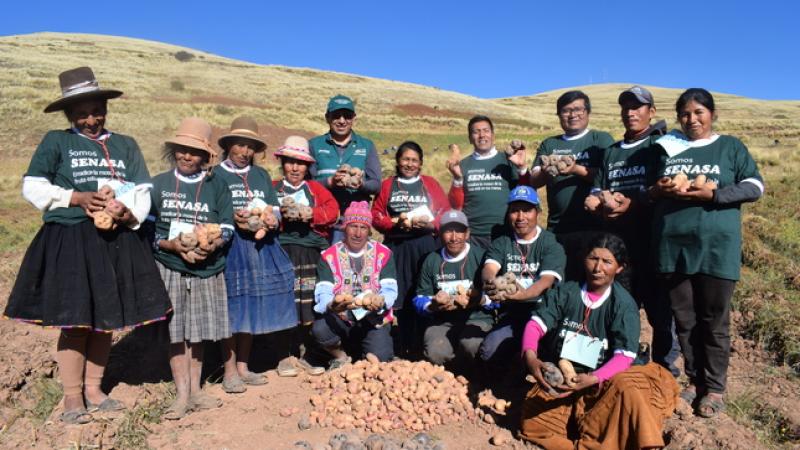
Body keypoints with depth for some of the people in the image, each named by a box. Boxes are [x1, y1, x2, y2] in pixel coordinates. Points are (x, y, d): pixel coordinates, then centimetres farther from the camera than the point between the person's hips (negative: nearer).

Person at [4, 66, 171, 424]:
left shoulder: (125, 145, 12)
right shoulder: (55, 141, 5)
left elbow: (143, 191, 5)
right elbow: (32, 187, 1)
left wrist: (129, 213, -14)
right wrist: (76, 198, -13)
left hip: (116, 242, 3)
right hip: (70, 243, -3)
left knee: (106, 318, 8)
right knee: (75, 320, -2)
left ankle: (94, 391, 23)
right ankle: (72, 398, 13)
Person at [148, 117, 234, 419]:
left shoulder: (217, 186, 3)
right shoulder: (159, 184, 3)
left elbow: (227, 228, 2)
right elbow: (147, 227, 3)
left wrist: (212, 245, -18)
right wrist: (170, 245, -15)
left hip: (206, 268, 1)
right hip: (169, 268, -1)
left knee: (197, 331, 10)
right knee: (175, 331, 0)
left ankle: (195, 390, 22)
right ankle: (182, 394, 10)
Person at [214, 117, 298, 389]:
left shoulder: (261, 175, 17)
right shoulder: (217, 175, 4)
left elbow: (275, 210, 15)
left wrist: (270, 218, -7)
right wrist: (232, 218, -19)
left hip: (259, 246, 4)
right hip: (229, 246, -4)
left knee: (252, 307, 6)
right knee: (231, 309, -4)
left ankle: (243, 367, 17)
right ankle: (229, 371, 5)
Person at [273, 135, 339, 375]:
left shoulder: (316, 188, 18)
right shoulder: (273, 188, 14)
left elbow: (332, 210, 2)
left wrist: (310, 215, -12)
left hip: (311, 251, 2)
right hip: (282, 249, -1)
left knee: (308, 305, 1)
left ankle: (303, 354, 14)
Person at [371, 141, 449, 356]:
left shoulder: (430, 183, 11)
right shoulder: (387, 185, 13)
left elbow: (445, 213, 4)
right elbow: (376, 215, 6)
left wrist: (430, 224, -14)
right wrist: (396, 222, -10)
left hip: (425, 247, -1)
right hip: (396, 247, 1)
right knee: (401, 299, 1)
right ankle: (405, 349, 11)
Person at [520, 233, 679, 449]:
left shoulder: (623, 304, -6)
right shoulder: (565, 292, 1)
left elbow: (624, 356, -13)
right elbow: (536, 324, -8)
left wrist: (593, 379, -30)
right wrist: (530, 356, -28)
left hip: (603, 380, -1)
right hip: (559, 379, 2)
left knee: (625, 389, -35)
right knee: (532, 419, -22)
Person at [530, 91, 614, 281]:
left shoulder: (601, 139, 7)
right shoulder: (548, 145, 15)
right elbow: (534, 181, 5)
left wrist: (576, 169, -19)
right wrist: (547, 171, -16)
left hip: (593, 227, -3)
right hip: (557, 228, 3)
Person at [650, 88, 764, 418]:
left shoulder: (730, 147, 7)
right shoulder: (667, 147, 13)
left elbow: (755, 187, 0)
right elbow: (648, 190, 18)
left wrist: (713, 194, -15)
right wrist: (657, 190, -6)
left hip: (715, 247, -2)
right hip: (672, 246, 3)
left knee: (714, 322, 6)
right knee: (684, 320, 9)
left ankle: (714, 387, 19)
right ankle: (694, 380, 24)